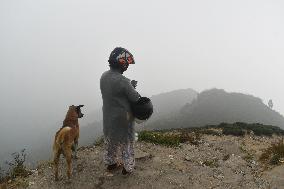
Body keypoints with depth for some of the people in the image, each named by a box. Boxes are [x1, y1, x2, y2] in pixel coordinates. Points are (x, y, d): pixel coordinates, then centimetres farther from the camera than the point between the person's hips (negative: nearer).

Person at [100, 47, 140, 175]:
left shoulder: (104, 76, -6)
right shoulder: (122, 81, -29)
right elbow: (135, 98, -18)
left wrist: (130, 86, 2)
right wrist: (133, 88, 1)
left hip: (108, 117, 7)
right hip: (123, 119, -6)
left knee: (110, 141, 25)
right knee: (126, 143, 15)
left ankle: (110, 163, 43)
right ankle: (128, 168, 30)